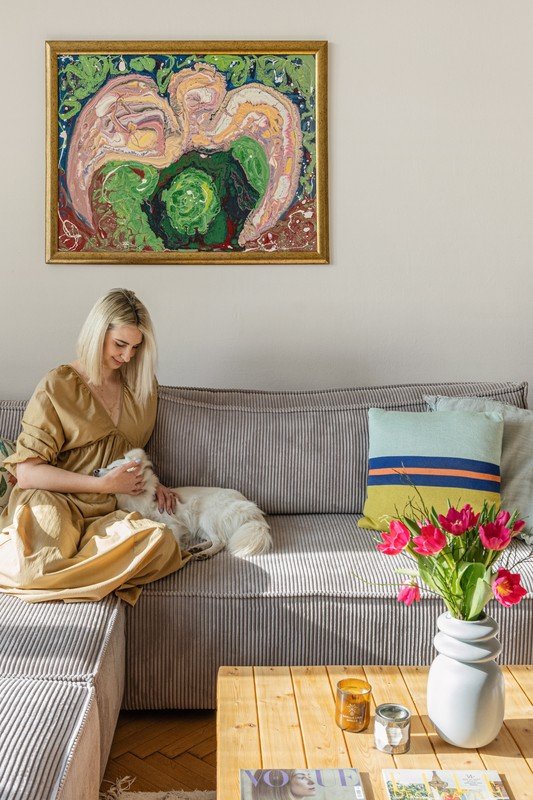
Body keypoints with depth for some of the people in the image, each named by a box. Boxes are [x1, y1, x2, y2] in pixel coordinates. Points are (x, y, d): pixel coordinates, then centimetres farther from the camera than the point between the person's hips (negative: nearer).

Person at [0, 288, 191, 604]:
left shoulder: (143, 387, 16)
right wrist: (104, 484, -11)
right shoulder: (58, 386, 0)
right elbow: (27, 472, -7)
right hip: (52, 501, -4)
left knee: (160, 539, -31)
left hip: (107, 511, 4)